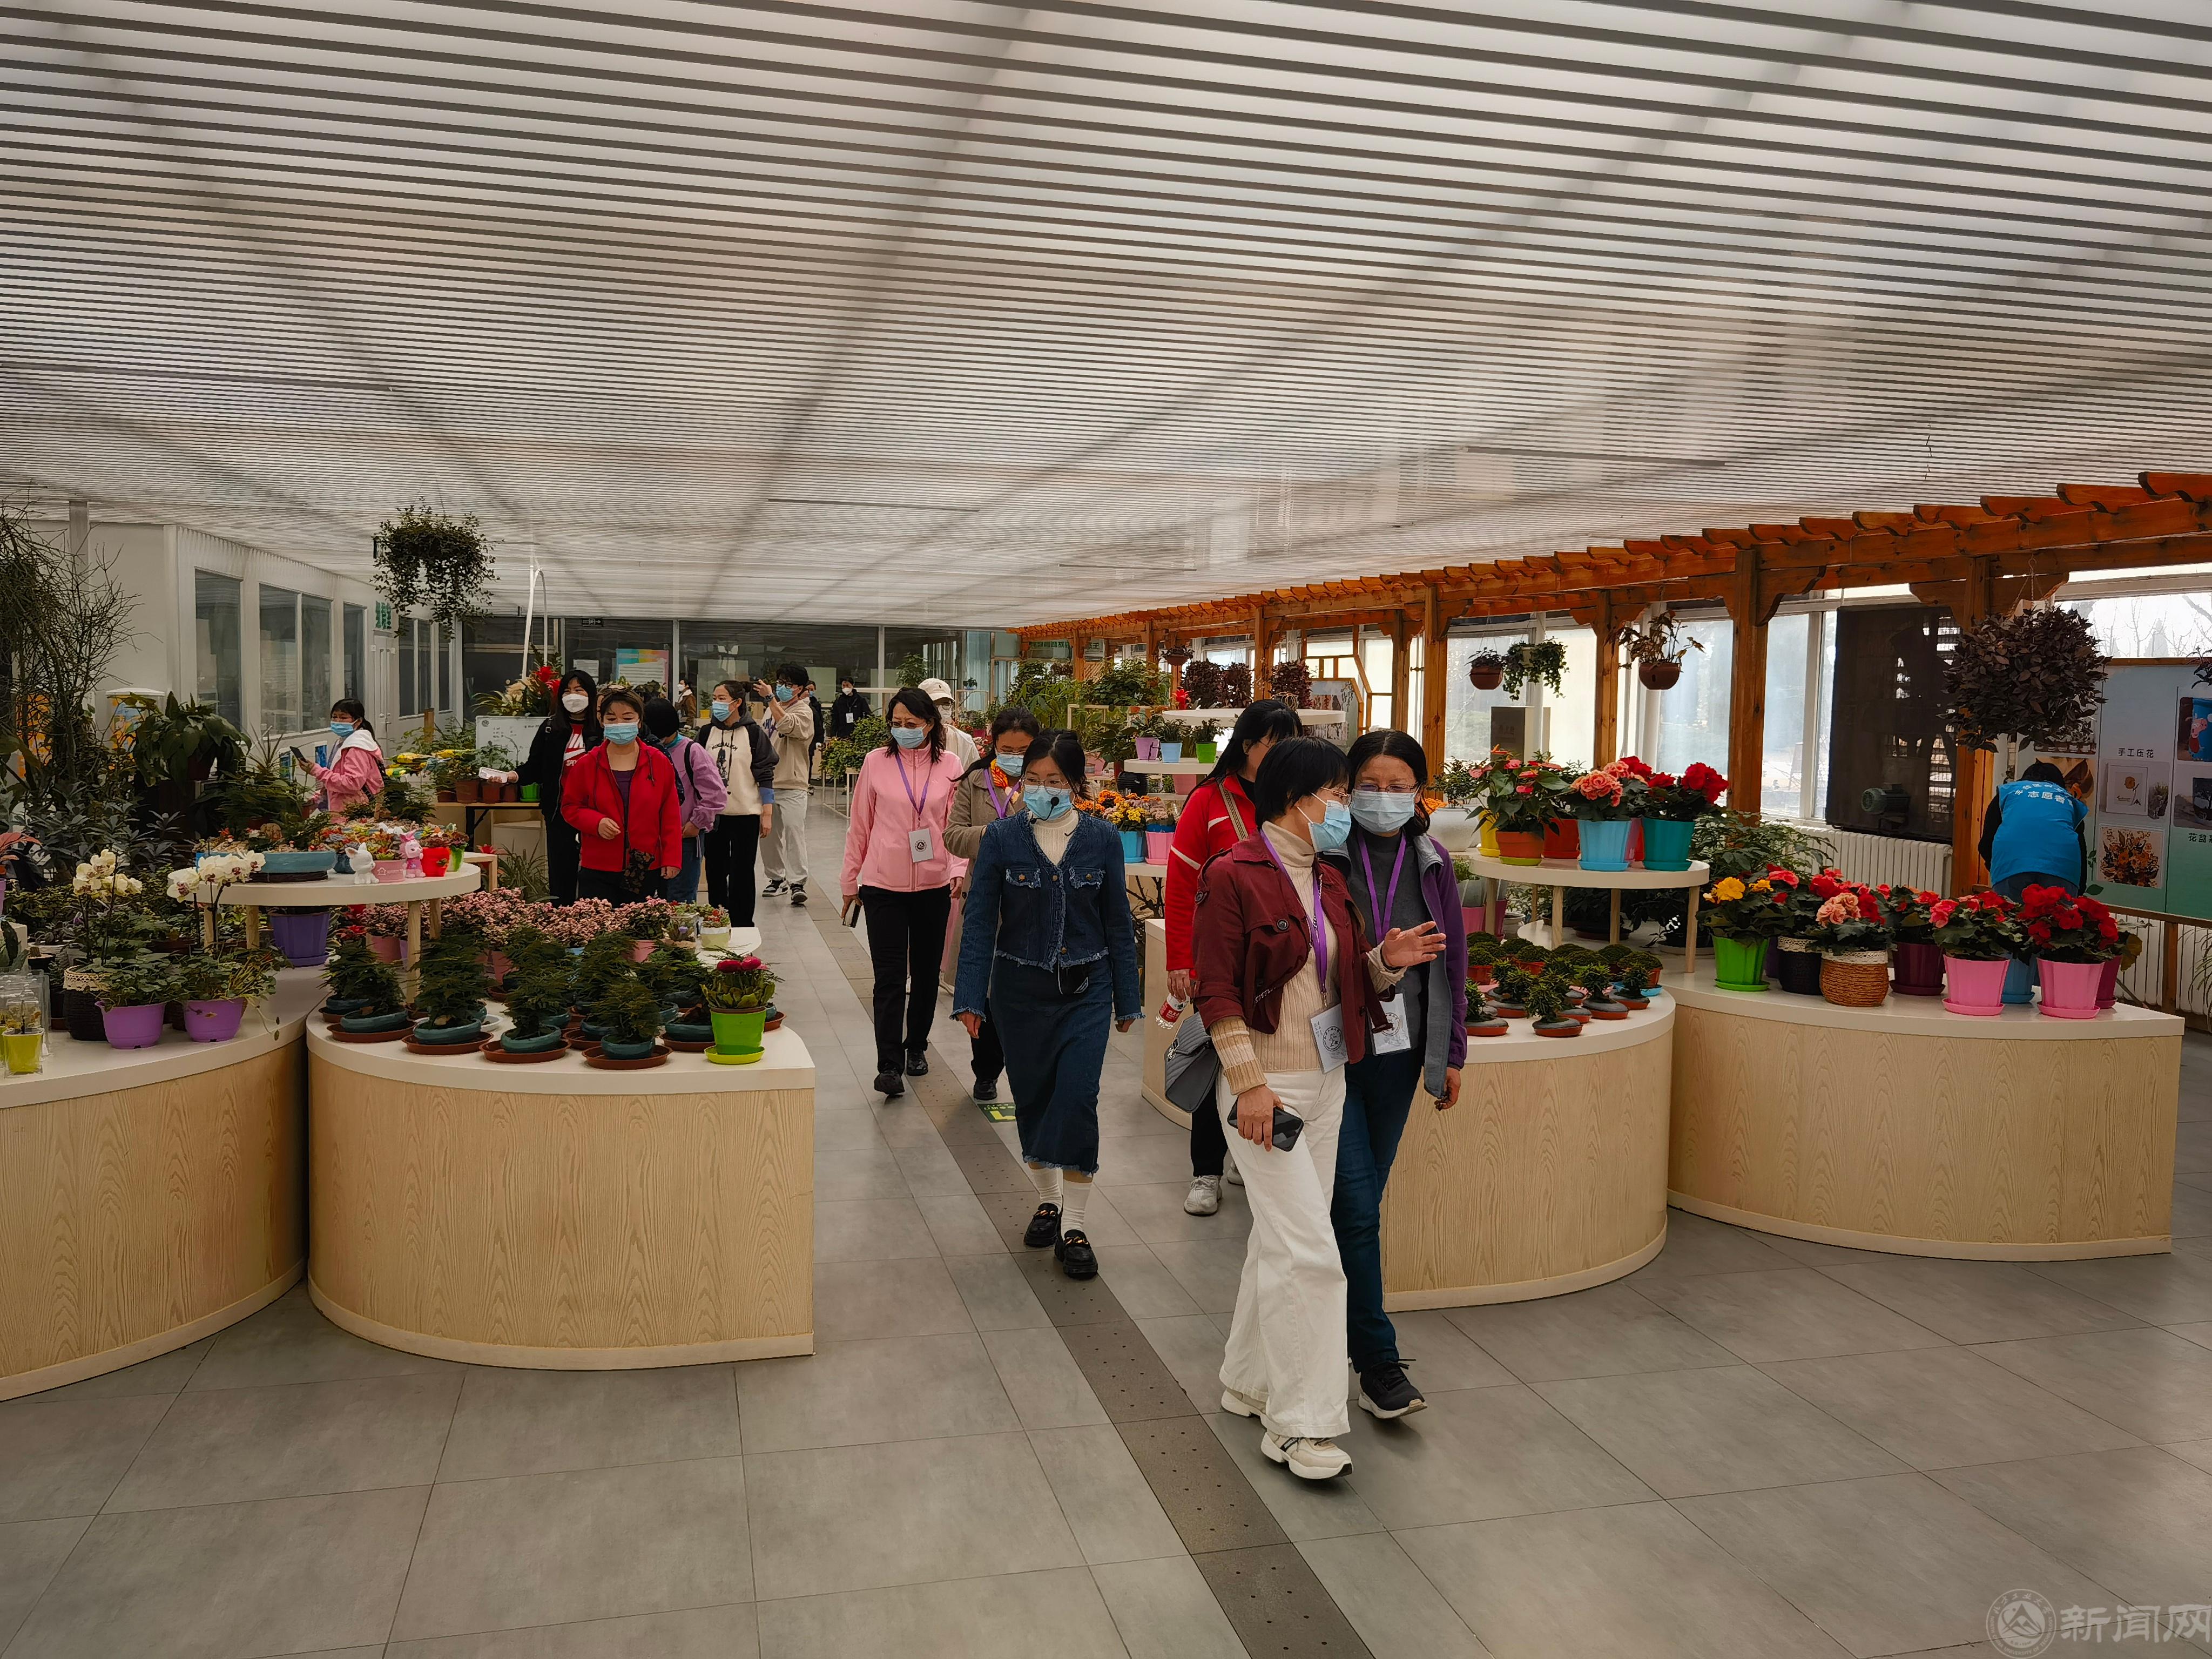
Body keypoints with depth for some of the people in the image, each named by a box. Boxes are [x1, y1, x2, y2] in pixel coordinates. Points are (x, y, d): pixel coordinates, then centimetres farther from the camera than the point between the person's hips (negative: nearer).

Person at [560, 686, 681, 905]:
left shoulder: (659, 762, 4)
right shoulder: (587, 764, 4)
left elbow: (670, 816, 5)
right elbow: (570, 807, 9)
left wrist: (672, 859, -2)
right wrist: (596, 822, -11)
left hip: (646, 872, 0)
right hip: (597, 872, 0)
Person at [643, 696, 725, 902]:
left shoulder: (692, 751, -10)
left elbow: (717, 794, -13)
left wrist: (696, 823, -10)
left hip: (685, 837, -6)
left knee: (681, 902, -5)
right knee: (662, 898, 15)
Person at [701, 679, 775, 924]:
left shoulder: (753, 733, -6)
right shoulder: (708, 732, 6)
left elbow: (766, 774, -6)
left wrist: (767, 813, -10)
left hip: (746, 814, -4)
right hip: (714, 814, 4)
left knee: (741, 873, 2)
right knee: (715, 871, 9)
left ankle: (741, 928, 10)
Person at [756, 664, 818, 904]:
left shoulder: (804, 712, -7)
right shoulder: (772, 709, 15)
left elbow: (786, 725, -29)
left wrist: (770, 697, -29)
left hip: (792, 785, -7)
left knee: (794, 830, -14)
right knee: (768, 833, 10)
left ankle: (797, 883, -12)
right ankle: (777, 878, 22)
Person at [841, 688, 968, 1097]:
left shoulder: (949, 767, 1)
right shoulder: (876, 762, -2)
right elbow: (860, 827, 5)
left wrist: (958, 869, -9)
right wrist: (850, 882, 8)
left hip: (933, 886, 2)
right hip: (883, 886, -2)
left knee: (926, 972, 15)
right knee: (890, 978, -6)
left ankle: (916, 1047, 32)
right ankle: (888, 1065, -5)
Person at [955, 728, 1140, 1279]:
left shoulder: (1101, 839, -3)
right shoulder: (1002, 838, -5)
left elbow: (1117, 923, 4)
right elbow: (979, 922, -4)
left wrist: (1126, 999, 7)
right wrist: (970, 998, -9)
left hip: (1086, 991, -1)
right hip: (1021, 991, 1)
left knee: (1077, 1099, -9)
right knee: (1033, 1098, 12)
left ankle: (1074, 1225, 3)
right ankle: (1048, 1200, 33)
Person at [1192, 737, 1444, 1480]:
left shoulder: (1327, 881, 10)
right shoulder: (1233, 876, -13)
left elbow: (1350, 980, 15)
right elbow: (1217, 992, -15)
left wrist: (1388, 961, -6)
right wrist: (1250, 1082, -20)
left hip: (1325, 1080, 8)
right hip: (1266, 1083, -8)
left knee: (1281, 1239, 16)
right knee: (1307, 1250, -8)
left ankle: (1248, 1383, 31)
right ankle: (1297, 1424, 3)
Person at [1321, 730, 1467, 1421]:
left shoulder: (1431, 863, 5)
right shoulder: (1323, 859, -9)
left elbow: (1453, 959, 12)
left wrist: (1452, 1053, 12)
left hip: (1397, 1053, 5)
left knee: (1361, 1201, 14)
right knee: (1356, 1206, -6)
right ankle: (1378, 1363, 3)